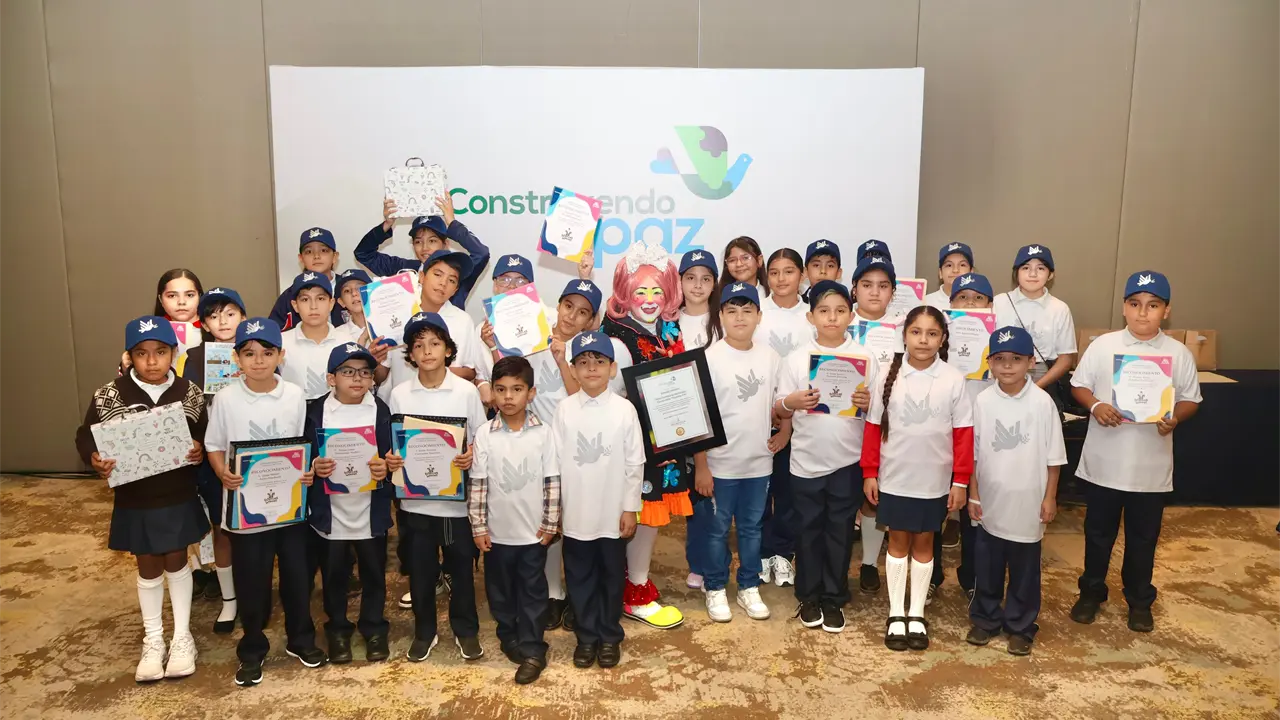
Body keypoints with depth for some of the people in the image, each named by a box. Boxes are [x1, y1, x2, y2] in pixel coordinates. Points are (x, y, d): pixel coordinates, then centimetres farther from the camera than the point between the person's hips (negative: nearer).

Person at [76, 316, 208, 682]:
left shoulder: (190, 395, -8)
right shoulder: (108, 396, -10)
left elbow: (208, 437, 1)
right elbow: (85, 437, -2)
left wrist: (200, 451, -20)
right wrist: (94, 459, -22)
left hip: (179, 498, 0)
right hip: (134, 501, 0)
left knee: (176, 563, 13)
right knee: (148, 569, 14)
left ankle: (182, 636, 29)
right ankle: (153, 640, 31)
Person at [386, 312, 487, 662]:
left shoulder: (467, 390, -6)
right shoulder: (399, 394, -1)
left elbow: (482, 438, 0)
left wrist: (472, 455, -20)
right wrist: (389, 459, -15)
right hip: (416, 497, 1)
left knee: (461, 566, 11)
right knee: (420, 568, 13)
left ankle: (466, 629, 30)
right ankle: (424, 630, 31)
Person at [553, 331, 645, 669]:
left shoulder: (625, 410, -8)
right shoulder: (565, 409, -4)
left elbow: (635, 463, -3)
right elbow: (554, 461, 1)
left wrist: (630, 508, -3)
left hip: (613, 513, -1)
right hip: (575, 513, 1)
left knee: (612, 576, 13)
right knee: (580, 578, 12)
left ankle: (610, 636, 30)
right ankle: (586, 635, 30)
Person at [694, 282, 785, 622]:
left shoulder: (770, 357, 0)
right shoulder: (711, 358, -12)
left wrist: (785, 431, 2)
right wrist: (700, 466, -13)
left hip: (759, 462, 4)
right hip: (721, 463, -3)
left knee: (752, 528, 16)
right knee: (718, 529, 10)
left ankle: (749, 588, 31)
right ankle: (715, 589, 26)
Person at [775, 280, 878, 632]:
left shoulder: (865, 358, -2)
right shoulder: (797, 359, -3)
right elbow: (778, 410, 0)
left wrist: (868, 402, -20)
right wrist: (792, 402, -21)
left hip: (848, 460, 0)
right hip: (807, 461, 0)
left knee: (840, 530, 10)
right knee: (808, 529, 11)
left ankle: (834, 599, 25)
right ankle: (808, 597, 27)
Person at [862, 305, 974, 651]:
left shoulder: (953, 380, -7)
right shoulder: (888, 376, -5)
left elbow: (963, 434, -4)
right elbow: (873, 427, -1)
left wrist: (960, 481, -5)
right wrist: (869, 473, -1)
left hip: (934, 481, 0)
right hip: (894, 478, 1)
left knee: (923, 544, 12)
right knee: (898, 542, 11)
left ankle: (917, 614, 26)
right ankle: (895, 614, 22)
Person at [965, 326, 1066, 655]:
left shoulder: (1043, 402, -10)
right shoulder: (983, 401, -6)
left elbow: (1053, 456, -3)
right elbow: (972, 453, 1)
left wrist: (1050, 498, -2)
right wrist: (973, 494, 1)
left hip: (1028, 503, -1)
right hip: (990, 502, 2)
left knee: (1024, 570, 11)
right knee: (987, 567, 14)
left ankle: (1021, 626, 28)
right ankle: (985, 619, 31)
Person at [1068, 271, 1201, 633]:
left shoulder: (1179, 353, -2)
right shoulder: (1102, 345, -4)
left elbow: (1191, 399, 3)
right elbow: (1079, 385, 2)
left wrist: (1175, 418, -17)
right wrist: (1095, 406, -18)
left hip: (1151, 465, 0)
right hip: (1104, 461, 0)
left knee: (1143, 537, 14)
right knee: (1098, 532, 14)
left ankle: (1139, 600, 32)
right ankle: (1091, 591, 31)